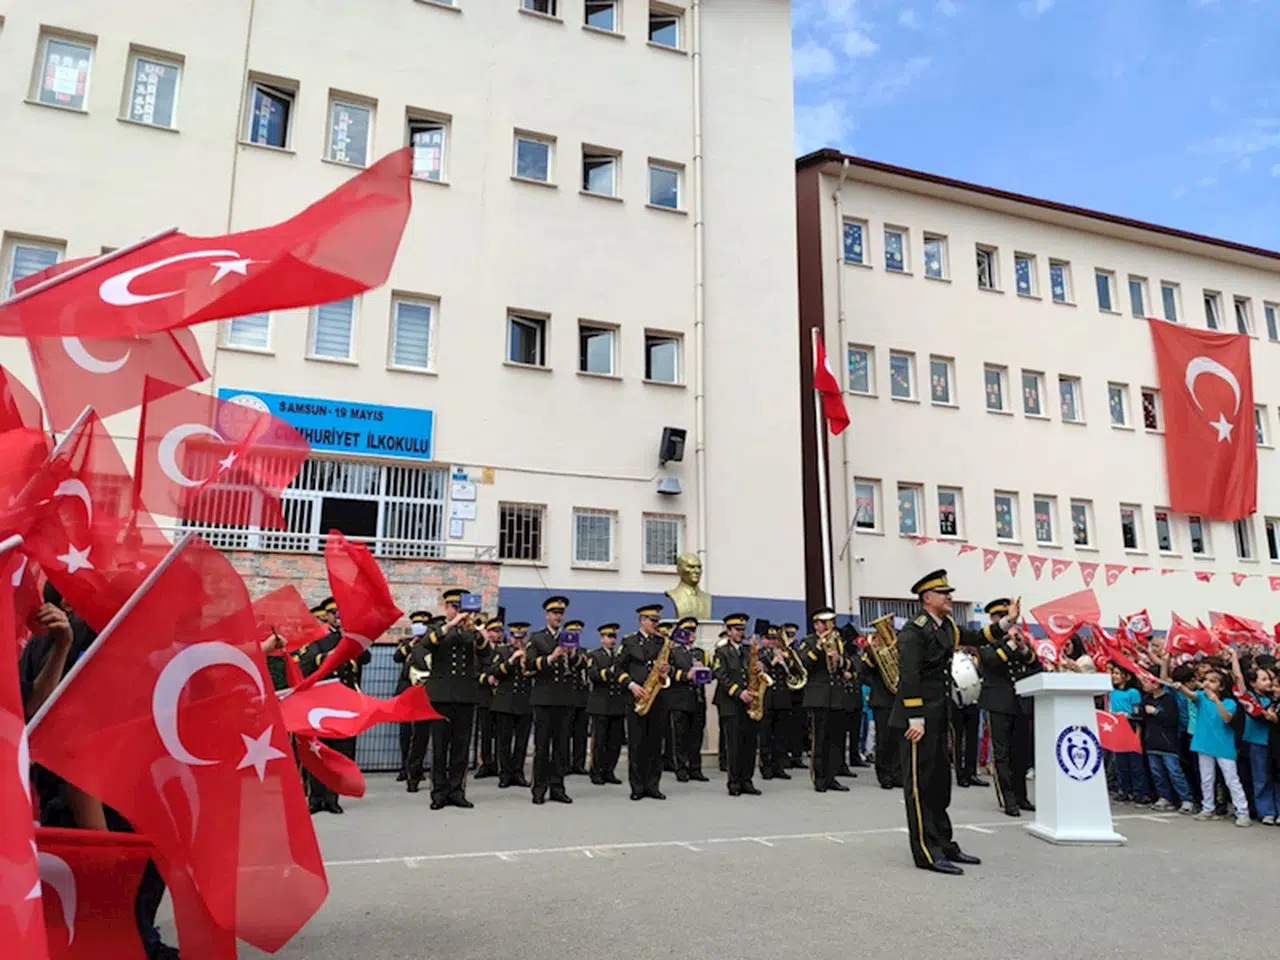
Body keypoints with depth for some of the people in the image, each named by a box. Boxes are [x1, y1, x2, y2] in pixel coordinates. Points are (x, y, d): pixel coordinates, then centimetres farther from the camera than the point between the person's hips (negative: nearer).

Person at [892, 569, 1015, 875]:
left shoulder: (948, 628, 12)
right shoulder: (914, 631, -15)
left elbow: (978, 638, 23)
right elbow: (908, 678, -21)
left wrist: (1006, 621, 8)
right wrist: (915, 720, -23)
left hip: (939, 716, 10)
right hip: (918, 718, -9)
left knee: (940, 781, 16)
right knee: (920, 783, -3)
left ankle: (944, 843, 26)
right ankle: (926, 852, 2)